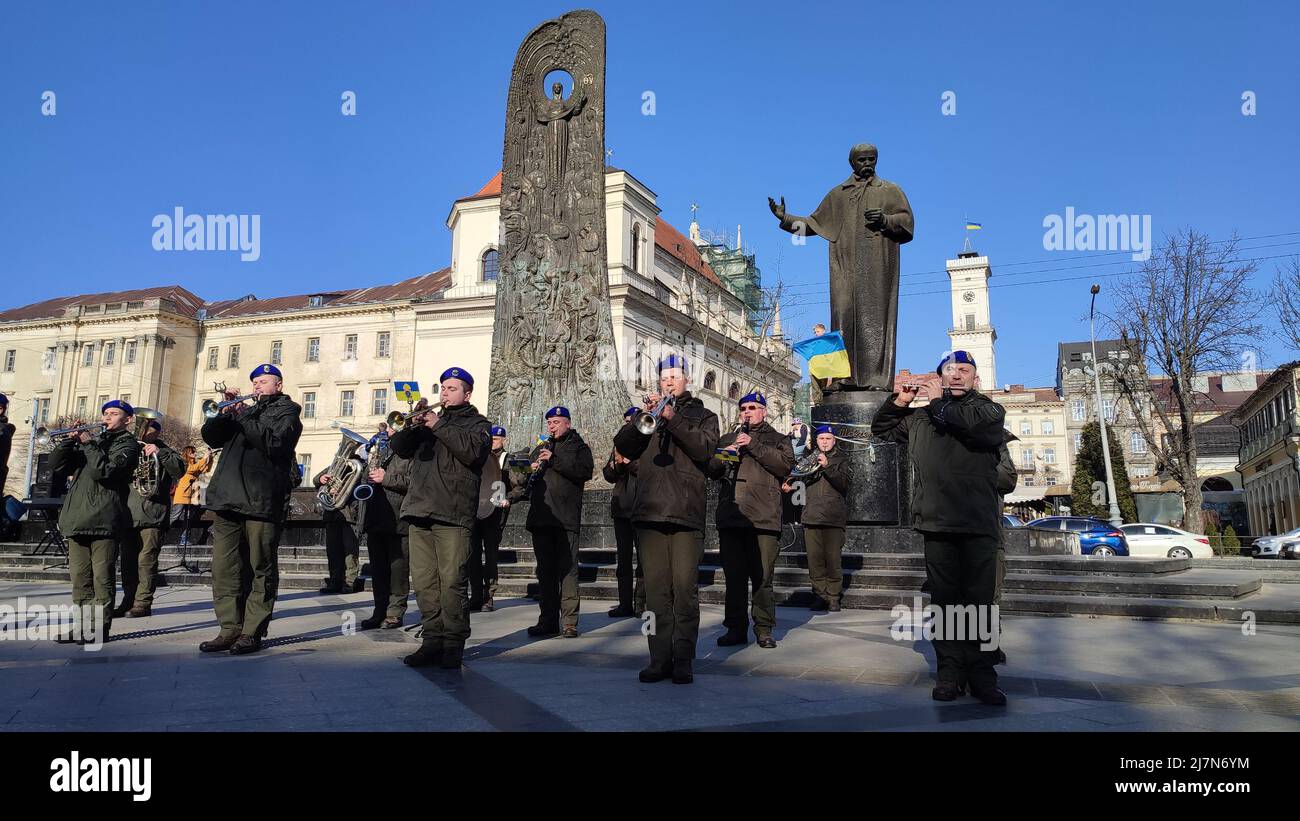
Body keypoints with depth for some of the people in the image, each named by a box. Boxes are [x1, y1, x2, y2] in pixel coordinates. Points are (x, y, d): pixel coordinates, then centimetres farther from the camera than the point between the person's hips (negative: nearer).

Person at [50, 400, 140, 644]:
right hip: (77, 519, 7)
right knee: (79, 576, 9)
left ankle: (100, 627, -2)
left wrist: (90, 444, -9)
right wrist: (70, 440, 0)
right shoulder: (92, 438, 22)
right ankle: (83, 624, 17)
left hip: (104, 520, -7)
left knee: (101, 577, -5)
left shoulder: (127, 445, 2)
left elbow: (104, 471, -14)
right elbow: (56, 464, 14)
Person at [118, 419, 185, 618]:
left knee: (146, 561, -7)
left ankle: (143, 603, -4)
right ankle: (128, 601, 17)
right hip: (129, 515, 6)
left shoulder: (164, 453, 6)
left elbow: (179, 470, -13)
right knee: (128, 562, 9)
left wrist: (160, 453, -23)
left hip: (152, 516, -6)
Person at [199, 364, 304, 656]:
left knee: (261, 570, -1)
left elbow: (275, 443, -12)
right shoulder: (246, 408, 24)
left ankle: (252, 632, 4)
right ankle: (230, 629, 11)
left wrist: (244, 416, -10)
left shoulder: (286, 410, 7)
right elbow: (211, 437, 14)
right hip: (228, 500, 6)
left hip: (263, 501, -6)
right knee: (224, 568, 5)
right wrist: (225, 412, -2)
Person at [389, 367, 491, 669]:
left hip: (453, 514, -5)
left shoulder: (478, 423, 11)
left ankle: (453, 644, -1)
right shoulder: (428, 419, 25)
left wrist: (438, 427, -11)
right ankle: (432, 640, 11)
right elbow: (400, 449, 14)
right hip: (419, 510, 5)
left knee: (452, 582, -8)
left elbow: (473, 451, -11)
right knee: (424, 583, 4)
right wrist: (410, 426, -6)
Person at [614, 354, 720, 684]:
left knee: (685, 590, -6)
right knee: (656, 591, 3)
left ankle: (683, 660, 0)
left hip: (686, 513, -3)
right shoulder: (649, 416, 23)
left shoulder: (702, 415, 16)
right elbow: (622, 445, 7)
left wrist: (673, 419, -11)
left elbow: (705, 448, -5)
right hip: (649, 513, 3)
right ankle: (660, 659, 7)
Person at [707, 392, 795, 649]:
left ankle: (764, 630, 4)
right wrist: (723, 454, -4)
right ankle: (736, 628, 14)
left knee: (763, 578, -4)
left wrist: (753, 446, -10)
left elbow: (786, 464, -6)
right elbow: (711, 470, 16)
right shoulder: (726, 440, 24)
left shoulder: (777, 439, 13)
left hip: (763, 519, -3)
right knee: (734, 576, 6)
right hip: (730, 517, 4)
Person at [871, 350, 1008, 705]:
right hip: (937, 523, 3)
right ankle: (949, 672, 10)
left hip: (979, 523, -2)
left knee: (979, 600, 0)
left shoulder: (990, 409, 8)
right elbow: (881, 428, 26)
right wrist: (899, 401, 8)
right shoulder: (921, 417, 19)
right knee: (944, 600, 4)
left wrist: (939, 401, -2)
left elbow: (977, 424, -15)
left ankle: (981, 675, 7)